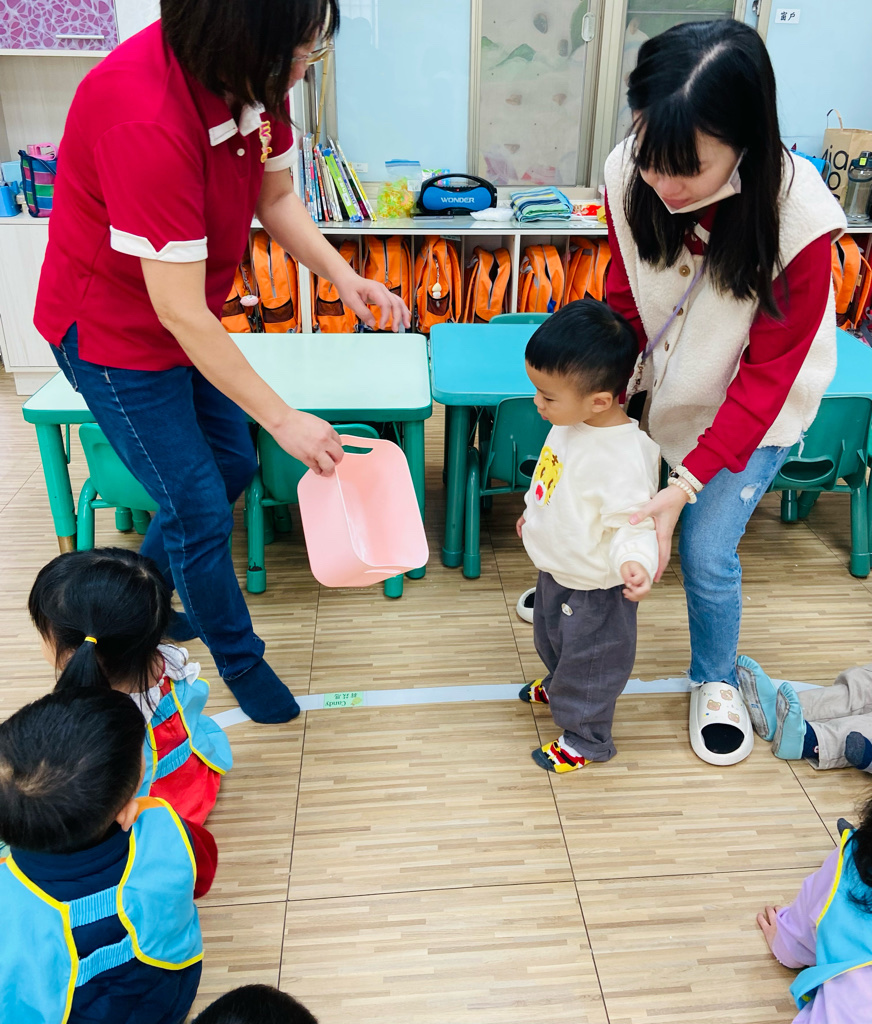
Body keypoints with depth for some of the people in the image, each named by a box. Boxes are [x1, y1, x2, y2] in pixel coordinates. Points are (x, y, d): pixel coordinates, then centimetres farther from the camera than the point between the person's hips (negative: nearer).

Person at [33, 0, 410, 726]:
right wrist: (284, 419, -29)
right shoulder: (145, 116, -35)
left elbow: (277, 196, 1)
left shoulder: (252, 76, -11)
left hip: (187, 316, 8)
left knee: (231, 466, 18)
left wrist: (343, 275, -17)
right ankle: (240, 661, 26)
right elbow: (180, 312, -33)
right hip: (116, 330, -8)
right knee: (199, 510, -1)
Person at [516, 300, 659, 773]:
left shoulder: (625, 456, -36)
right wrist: (533, 512, 23)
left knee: (588, 661, 15)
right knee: (551, 638, 33)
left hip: (594, 590, -9)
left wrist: (633, 561, -48)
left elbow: (633, 524, -29)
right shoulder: (569, 423, -9)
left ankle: (584, 737, 40)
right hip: (555, 571, 9)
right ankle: (558, 686, 64)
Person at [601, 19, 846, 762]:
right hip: (661, 377, 4)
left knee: (707, 551, -4)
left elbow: (767, 376, -25)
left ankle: (715, 682, 27)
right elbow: (623, 300, -9)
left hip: (752, 405, -3)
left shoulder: (798, 220, -32)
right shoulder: (630, 174, -22)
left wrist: (689, 481, -32)